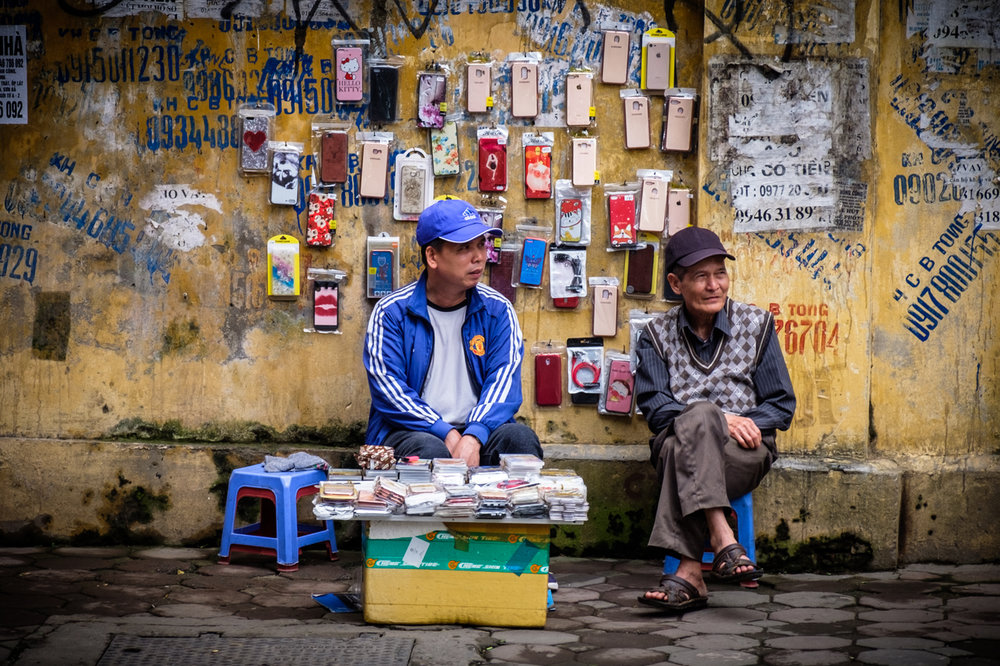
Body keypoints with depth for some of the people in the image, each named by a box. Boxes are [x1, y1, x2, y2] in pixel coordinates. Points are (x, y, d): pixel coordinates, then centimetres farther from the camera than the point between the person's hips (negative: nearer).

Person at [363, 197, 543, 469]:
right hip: (410, 431, -2)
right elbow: (388, 390, -9)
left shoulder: (497, 310, 7)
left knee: (520, 437, -28)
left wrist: (472, 437, -24)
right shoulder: (391, 313, 0)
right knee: (430, 450, -36)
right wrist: (446, 433, -21)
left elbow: (503, 382, -5)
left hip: (479, 429, 3)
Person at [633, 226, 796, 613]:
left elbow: (782, 405, 9)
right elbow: (655, 408, -1)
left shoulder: (756, 325, 12)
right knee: (697, 418, -36)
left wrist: (743, 424, -12)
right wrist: (719, 419, -16)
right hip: (676, 444, 0)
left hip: (745, 451, 0)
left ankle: (688, 573, -41)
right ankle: (722, 541, -45)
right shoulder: (656, 335, 12)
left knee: (683, 456, -34)